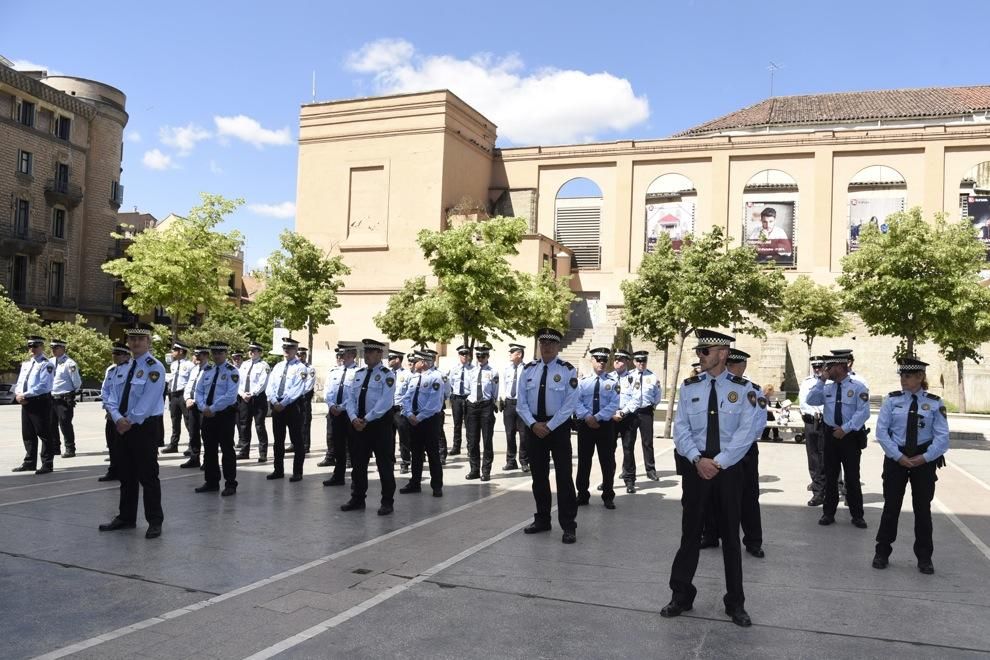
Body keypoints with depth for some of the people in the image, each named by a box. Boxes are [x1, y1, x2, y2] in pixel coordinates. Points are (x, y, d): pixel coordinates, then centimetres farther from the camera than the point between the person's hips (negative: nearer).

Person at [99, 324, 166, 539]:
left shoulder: (154, 368, -10)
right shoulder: (122, 368, 12)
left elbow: (148, 401, -18)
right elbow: (113, 398, 6)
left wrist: (130, 421, -15)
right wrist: (118, 419, -11)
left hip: (147, 427, -7)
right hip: (124, 428, 7)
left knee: (148, 476, -3)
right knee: (126, 475, 15)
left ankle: (155, 521, 6)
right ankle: (126, 518, 27)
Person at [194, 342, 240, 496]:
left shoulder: (231, 371, -7)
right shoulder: (207, 370, 12)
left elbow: (230, 395, -17)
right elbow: (199, 391, 10)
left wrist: (212, 408, -18)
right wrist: (204, 407, -8)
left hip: (225, 415, -6)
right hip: (207, 415, 6)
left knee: (227, 450, -1)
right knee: (209, 450, 12)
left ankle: (230, 485, 6)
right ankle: (211, 482, 23)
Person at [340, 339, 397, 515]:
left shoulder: (387, 375, -7)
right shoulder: (358, 374, 13)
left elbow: (385, 402, -17)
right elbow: (351, 398, 7)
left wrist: (366, 420, -19)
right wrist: (354, 418, -9)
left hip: (380, 424, -6)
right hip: (358, 424, 6)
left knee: (384, 465, 1)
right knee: (358, 464, 13)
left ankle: (387, 502, 10)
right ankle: (357, 499, 25)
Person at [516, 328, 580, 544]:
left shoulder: (567, 371, -6)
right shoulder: (529, 370, 5)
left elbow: (569, 405, -11)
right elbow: (521, 403, 4)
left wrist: (549, 426, -15)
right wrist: (533, 424, -10)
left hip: (559, 427, -4)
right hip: (534, 427, 4)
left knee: (564, 477, -3)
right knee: (538, 476, 13)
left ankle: (568, 526, 4)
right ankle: (542, 520, 26)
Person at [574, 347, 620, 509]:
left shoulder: (612, 382, 1)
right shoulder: (583, 381, 6)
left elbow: (614, 405, -8)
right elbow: (576, 401, -2)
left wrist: (597, 417, -17)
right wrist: (587, 417, -17)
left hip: (605, 425, -1)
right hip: (585, 424, 1)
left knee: (607, 461, 5)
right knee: (584, 460, 7)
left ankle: (608, 496, 16)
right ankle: (582, 495, 18)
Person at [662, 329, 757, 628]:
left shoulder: (743, 388, -3)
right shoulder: (689, 387, 2)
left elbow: (746, 432, -10)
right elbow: (681, 429, -2)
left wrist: (718, 463, -16)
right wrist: (698, 459, -15)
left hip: (729, 469, -1)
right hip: (696, 467, 1)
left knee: (730, 536, 10)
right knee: (690, 533, 7)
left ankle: (735, 603, 24)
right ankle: (681, 596, 21)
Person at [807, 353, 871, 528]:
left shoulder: (858, 387, -7)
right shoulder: (827, 388, 8)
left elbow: (863, 412, -15)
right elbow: (811, 401, -3)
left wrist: (845, 429, -20)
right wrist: (821, 381, -7)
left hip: (851, 436, -4)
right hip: (831, 434, 4)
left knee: (852, 477, 3)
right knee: (830, 476, 9)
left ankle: (857, 515, 15)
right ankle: (828, 513, 18)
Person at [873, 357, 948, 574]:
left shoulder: (934, 403, -3)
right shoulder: (892, 400, -3)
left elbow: (942, 436, -5)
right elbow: (881, 431, -6)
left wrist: (925, 458, -14)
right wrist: (898, 456, -13)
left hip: (924, 460, 0)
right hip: (896, 458, 0)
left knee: (923, 508, 10)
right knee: (891, 506, 6)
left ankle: (924, 557, 24)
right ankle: (882, 552, 18)